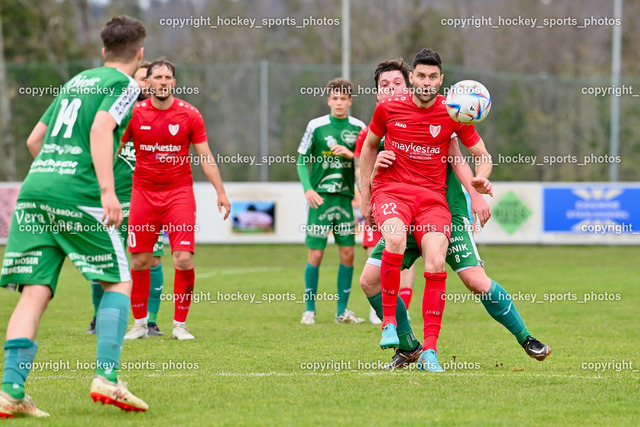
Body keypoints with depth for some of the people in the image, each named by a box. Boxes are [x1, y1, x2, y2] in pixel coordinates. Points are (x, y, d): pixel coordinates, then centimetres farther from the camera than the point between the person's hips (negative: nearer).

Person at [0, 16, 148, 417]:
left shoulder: (76, 81, 26)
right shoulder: (124, 84, 4)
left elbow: (34, 139, 29)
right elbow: (100, 130, -13)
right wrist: (108, 191, -20)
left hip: (34, 187, 6)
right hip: (77, 194, -6)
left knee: (35, 291, 0)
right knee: (119, 282, 7)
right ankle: (106, 377, -5)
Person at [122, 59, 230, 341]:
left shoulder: (189, 114, -1)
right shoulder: (134, 114, 0)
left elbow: (204, 156, 4)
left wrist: (220, 192, -1)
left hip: (179, 193, -1)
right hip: (144, 192, 1)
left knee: (184, 259, -10)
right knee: (139, 261, 1)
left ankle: (180, 325, 2)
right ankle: (140, 324, 15)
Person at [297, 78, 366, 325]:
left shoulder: (358, 128, 5)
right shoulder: (316, 126, -1)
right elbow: (302, 160, 3)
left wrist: (350, 154, -11)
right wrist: (308, 189, -9)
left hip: (345, 198, 3)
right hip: (321, 197, -3)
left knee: (348, 253, 2)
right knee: (315, 254, -3)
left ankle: (342, 310, 11)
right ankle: (310, 309, 7)